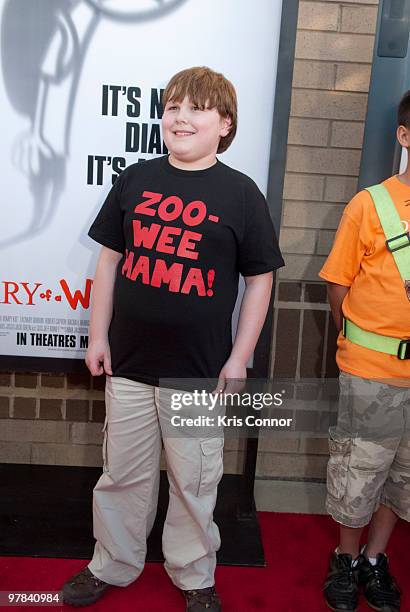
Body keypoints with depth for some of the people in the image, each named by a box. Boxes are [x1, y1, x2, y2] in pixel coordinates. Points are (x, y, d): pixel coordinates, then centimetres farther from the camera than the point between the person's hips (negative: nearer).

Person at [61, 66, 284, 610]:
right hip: (129, 362, 3)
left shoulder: (240, 192, -4)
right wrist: (98, 336, 5)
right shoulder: (135, 180, 3)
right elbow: (109, 259, 8)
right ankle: (112, 566, 39)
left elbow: (260, 279, -1)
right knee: (122, 474, 16)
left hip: (200, 370, -2)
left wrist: (239, 357, -4)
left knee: (195, 483, 12)